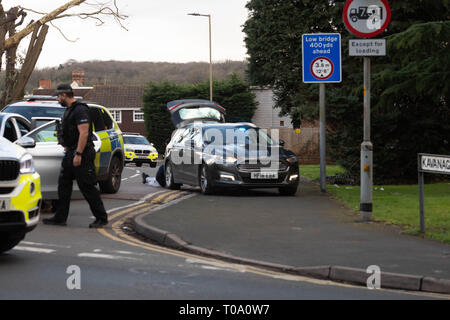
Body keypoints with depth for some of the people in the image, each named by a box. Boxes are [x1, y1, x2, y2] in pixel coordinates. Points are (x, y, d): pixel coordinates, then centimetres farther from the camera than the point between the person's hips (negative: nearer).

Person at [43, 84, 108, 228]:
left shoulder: (80, 110, -15)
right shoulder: (69, 110, 17)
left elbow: (84, 133, -23)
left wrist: (78, 154, -26)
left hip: (81, 154, -10)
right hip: (70, 154, 10)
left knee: (87, 187, -7)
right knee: (63, 185, 9)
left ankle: (101, 218, 0)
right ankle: (60, 218, 13)